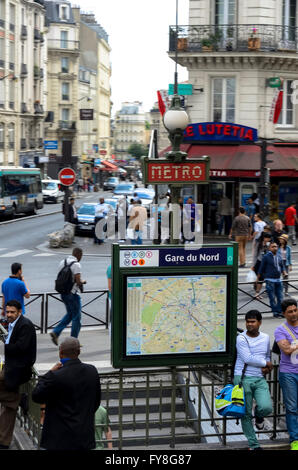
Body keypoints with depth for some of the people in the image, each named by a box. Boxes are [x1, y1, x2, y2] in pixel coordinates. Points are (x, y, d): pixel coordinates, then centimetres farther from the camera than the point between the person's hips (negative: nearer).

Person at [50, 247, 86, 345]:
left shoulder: (63, 262, 8)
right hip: (72, 294, -8)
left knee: (70, 314, 22)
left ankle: (56, 332, 9)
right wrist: (83, 282, 0)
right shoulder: (76, 265, -16)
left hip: (63, 292, 8)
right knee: (76, 317, 6)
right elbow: (78, 282, -22)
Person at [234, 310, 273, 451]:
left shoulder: (265, 338, 12)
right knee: (246, 414, -1)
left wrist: (267, 368, 2)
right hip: (243, 378, -3)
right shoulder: (241, 338, -4)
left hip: (259, 379, 3)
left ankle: (258, 415, 18)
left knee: (266, 408, -19)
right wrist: (266, 363, -4)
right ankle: (254, 444, 12)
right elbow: (247, 358, -13)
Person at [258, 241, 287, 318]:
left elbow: (282, 267, 20)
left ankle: (280, 312, 12)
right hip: (270, 280, -5)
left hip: (278, 279, 5)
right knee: (272, 298, -1)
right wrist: (258, 279, 1)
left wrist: (284, 273, 6)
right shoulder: (266, 257, -6)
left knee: (280, 297, 5)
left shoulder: (279, 256, 10)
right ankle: (275, 312, 5)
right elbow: (261, 269, -2)